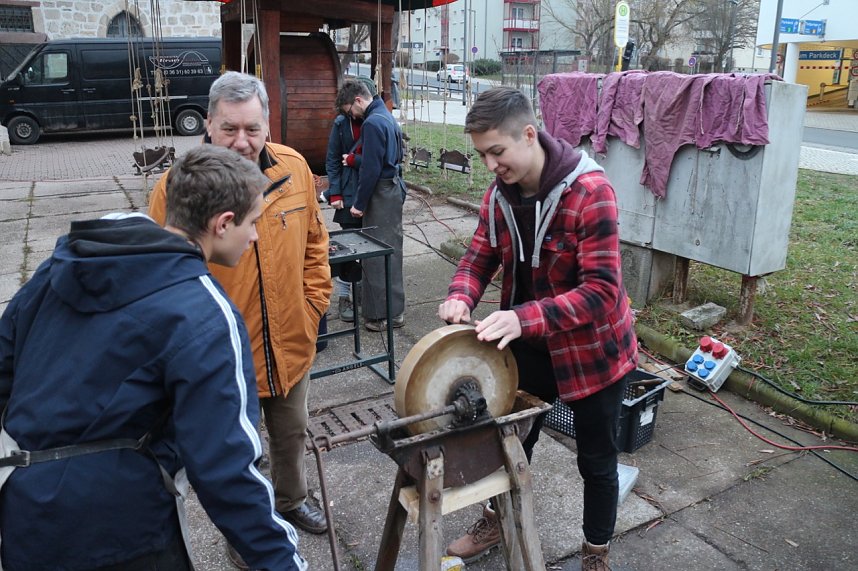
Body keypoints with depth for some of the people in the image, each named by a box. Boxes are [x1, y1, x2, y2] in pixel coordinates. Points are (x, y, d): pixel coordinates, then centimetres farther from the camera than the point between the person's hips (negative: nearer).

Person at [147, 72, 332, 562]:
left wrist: (315, 302, 3)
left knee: (292, 433, 26)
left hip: (291, 343, 4)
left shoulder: (294, 168, -7)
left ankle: (291, 499, 54)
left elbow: (315, 243, 5)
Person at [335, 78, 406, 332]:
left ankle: (381, 315, 4)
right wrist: (354, 159, 19)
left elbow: (371, 169, -19)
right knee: (391, 250, 15)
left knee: (376, 255, -3)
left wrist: (360, 203, -11)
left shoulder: (372, 123, -17)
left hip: (380, 194, -10)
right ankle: (395, 309, 25)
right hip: (395, 189, 10)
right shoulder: (387, 116, 14)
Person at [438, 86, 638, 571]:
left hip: (592, 349, -5)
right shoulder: (500, 193, -6)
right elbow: (482, 256, 2)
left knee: (596, 461, 15)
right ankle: (497, 522, 48)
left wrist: (523, 317, -40)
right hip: (530, 346, 5)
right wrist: (461, 297, -21)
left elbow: (602, 290, -30)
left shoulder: (590, 190, -26)